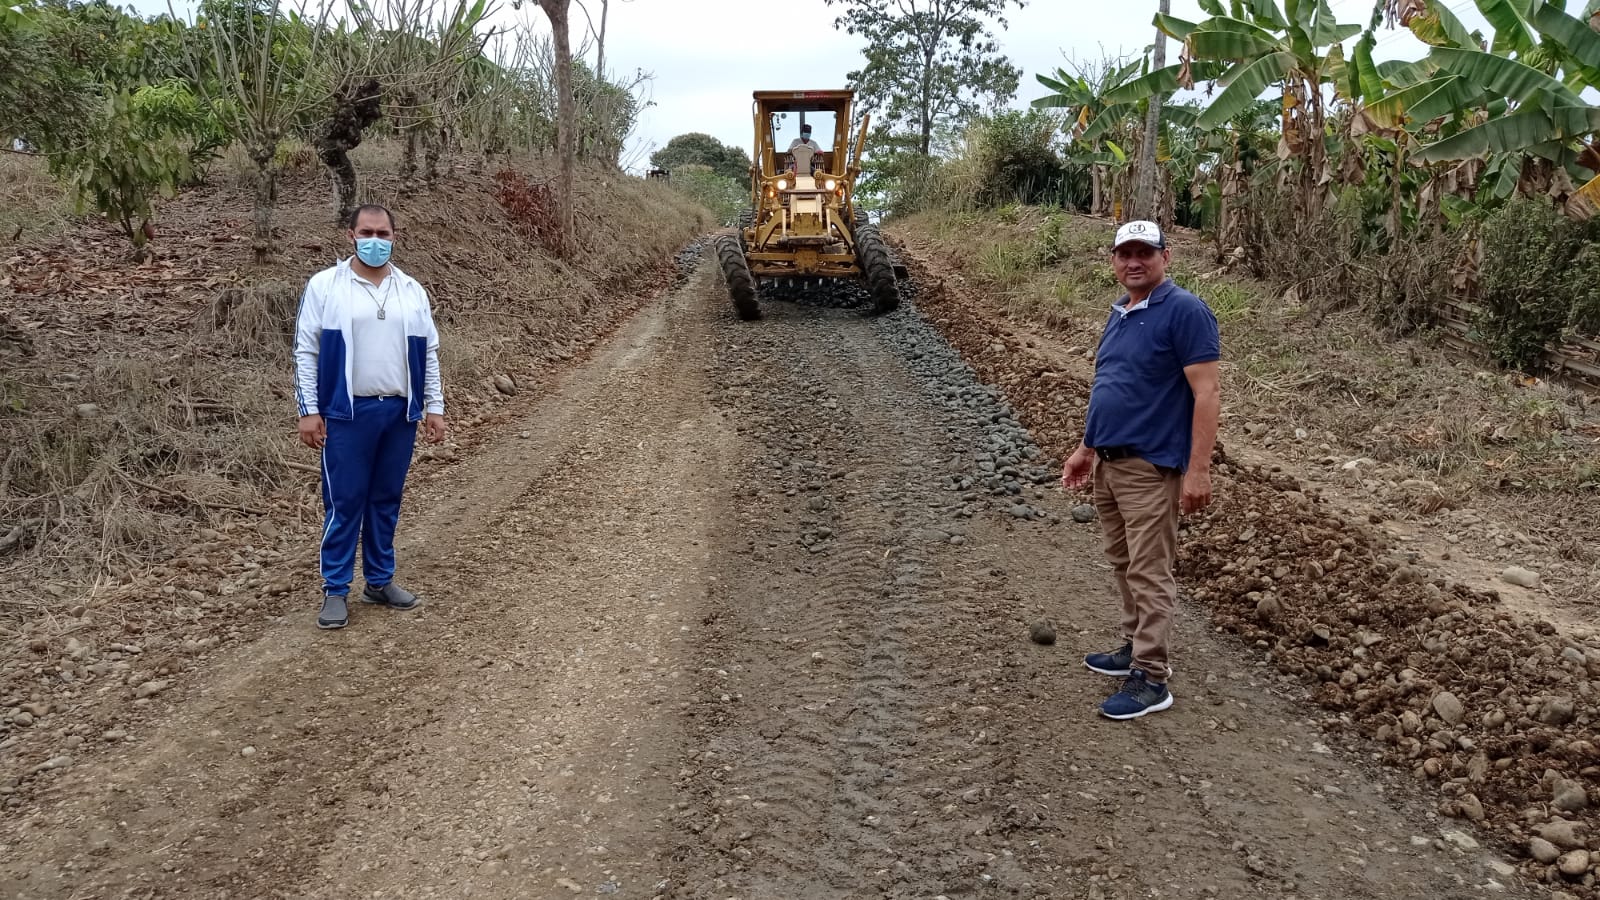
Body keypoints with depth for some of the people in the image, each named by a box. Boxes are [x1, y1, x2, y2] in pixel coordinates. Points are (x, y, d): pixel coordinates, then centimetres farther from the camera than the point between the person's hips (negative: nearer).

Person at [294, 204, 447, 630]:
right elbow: (306, 351, -2)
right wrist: (309, 411, -7)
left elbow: (428, 353, 12)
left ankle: (380, 581, 23)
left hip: (400, 412, 4)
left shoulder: (412, 290, 9)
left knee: (387, 499, 12)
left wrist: (434, 407, 8)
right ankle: (335, 590, 10)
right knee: (344, 502, 0)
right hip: (348, 413, -4)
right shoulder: (324, 286, -1)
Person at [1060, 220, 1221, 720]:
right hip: (1108, 464, 9)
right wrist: (1086, 449, 20)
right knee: (1124, 565, 17)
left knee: (1149, 574, -3)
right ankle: (1135, 649, 31)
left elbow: (1207, 393, -18)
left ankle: (1150, 680, 5)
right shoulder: (1119, 314, 13)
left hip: (1151, 468, -9)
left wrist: (1198, 471, -22)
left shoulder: (1184, 311, -14)